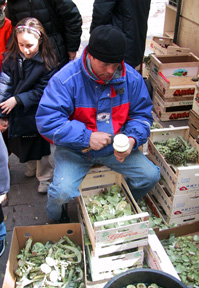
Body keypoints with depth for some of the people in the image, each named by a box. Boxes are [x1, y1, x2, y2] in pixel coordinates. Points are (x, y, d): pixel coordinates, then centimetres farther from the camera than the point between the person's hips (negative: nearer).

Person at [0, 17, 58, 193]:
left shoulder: (47, 62, -16)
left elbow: (42, 91, -16)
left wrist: (18, 100, -21)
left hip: (37, 114, -4)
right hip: (16, 114, 5)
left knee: (39, 147, 8)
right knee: (21, 145, 21)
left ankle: (45, 177, 29)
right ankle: (32, 167, 48)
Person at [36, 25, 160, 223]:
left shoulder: (132, 78, -7)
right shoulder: (65, 79, -21)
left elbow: (142, 114, 2)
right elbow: (46, 120, -24)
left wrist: (132, 139, -20)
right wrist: (86, 137, -30)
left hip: (115, 147, 4)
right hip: (75, 149, -3)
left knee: (151, 176, -7)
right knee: (62, 192, -24)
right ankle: (53, 221, 17)